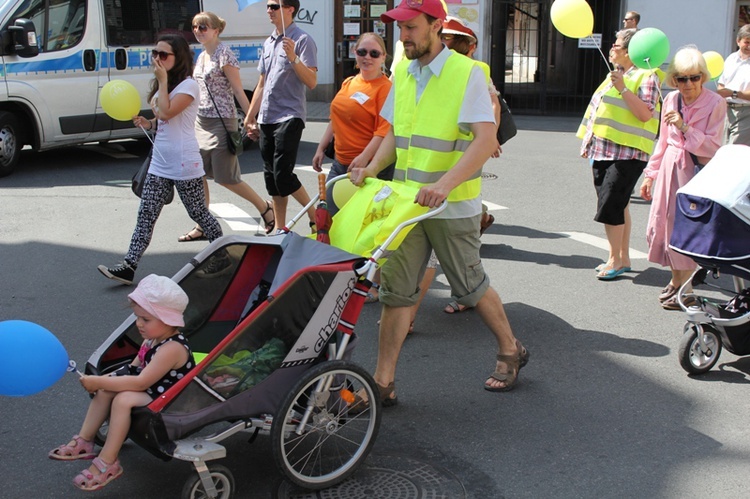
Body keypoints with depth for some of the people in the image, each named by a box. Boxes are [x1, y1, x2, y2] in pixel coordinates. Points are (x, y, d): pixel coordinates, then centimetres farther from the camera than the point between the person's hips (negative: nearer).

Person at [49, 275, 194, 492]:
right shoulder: (152, 340, 2)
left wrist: (99, 382, -26)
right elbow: (134, 368, 12)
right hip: (150, 392, 10)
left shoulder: (172, 348, -28)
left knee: (123, 399, -28)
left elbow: (140, 382, -30)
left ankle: (107, 463, -19)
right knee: (106, 390, 2)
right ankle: (84, 442, 8)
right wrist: (103, 381, -5)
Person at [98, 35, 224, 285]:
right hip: (160, 163, 8)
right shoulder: (164, 85, 16)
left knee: (199, 213, 4)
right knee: (146, 215, 1)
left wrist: (163, 80, -18)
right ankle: (129, 266, -2)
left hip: (185, 164, -8)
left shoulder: (188, 85, -11)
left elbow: (167, 112, -25)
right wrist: (148, 123, 5)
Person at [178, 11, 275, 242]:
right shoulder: (202, 57, 12)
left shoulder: (224, 56, -12)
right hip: (201, 121, 8)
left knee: (225, 178, -3)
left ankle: (265, 208, 16)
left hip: (221, 122, -8)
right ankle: (202, 226, 13)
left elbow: (238, 91, -14)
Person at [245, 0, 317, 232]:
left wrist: (293, 58, -27)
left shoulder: (302, 40, -7)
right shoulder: (268, 43, 16)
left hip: (289, 117, -8)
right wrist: (250, 117, 21)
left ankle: (315, 215, 5)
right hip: (266, 119, 8)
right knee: (271, 176, 9)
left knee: (283, 176, -13)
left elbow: (311, 82, -15)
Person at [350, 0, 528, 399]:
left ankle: (511, 352, 32)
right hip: (407, 201, 6)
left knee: (470, 285, 8)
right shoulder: (402, 74, 9)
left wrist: (445, 184, -33)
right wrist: (372, 169, -1)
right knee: (395, 289, 3)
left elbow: (486, 138, -20)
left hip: (453, 206, -5)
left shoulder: (467, 72, -11)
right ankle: (383, 382, 9)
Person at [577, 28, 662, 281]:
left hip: (627, 153, -8)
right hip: (603, 151, 8)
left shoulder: (645, 76, -7)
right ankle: (622, 258, 18)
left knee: (610, 206, -11)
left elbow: (645, 114, -19)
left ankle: (615, 260, 0)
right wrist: (589, 141, 19)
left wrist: (623, 88, -23)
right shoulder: (614, 75, 19)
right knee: (618, 206, 11)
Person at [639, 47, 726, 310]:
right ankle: (677, 281, 26)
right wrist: (650, 174, 15)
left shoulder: (715, 103, -11)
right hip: (670, 168, 6)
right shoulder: (671, 100, 5)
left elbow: (713, 147, -13)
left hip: (698, 172, -5)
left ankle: (682, 287, 13)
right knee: (663, 224, 8)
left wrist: (685, 128, -22)